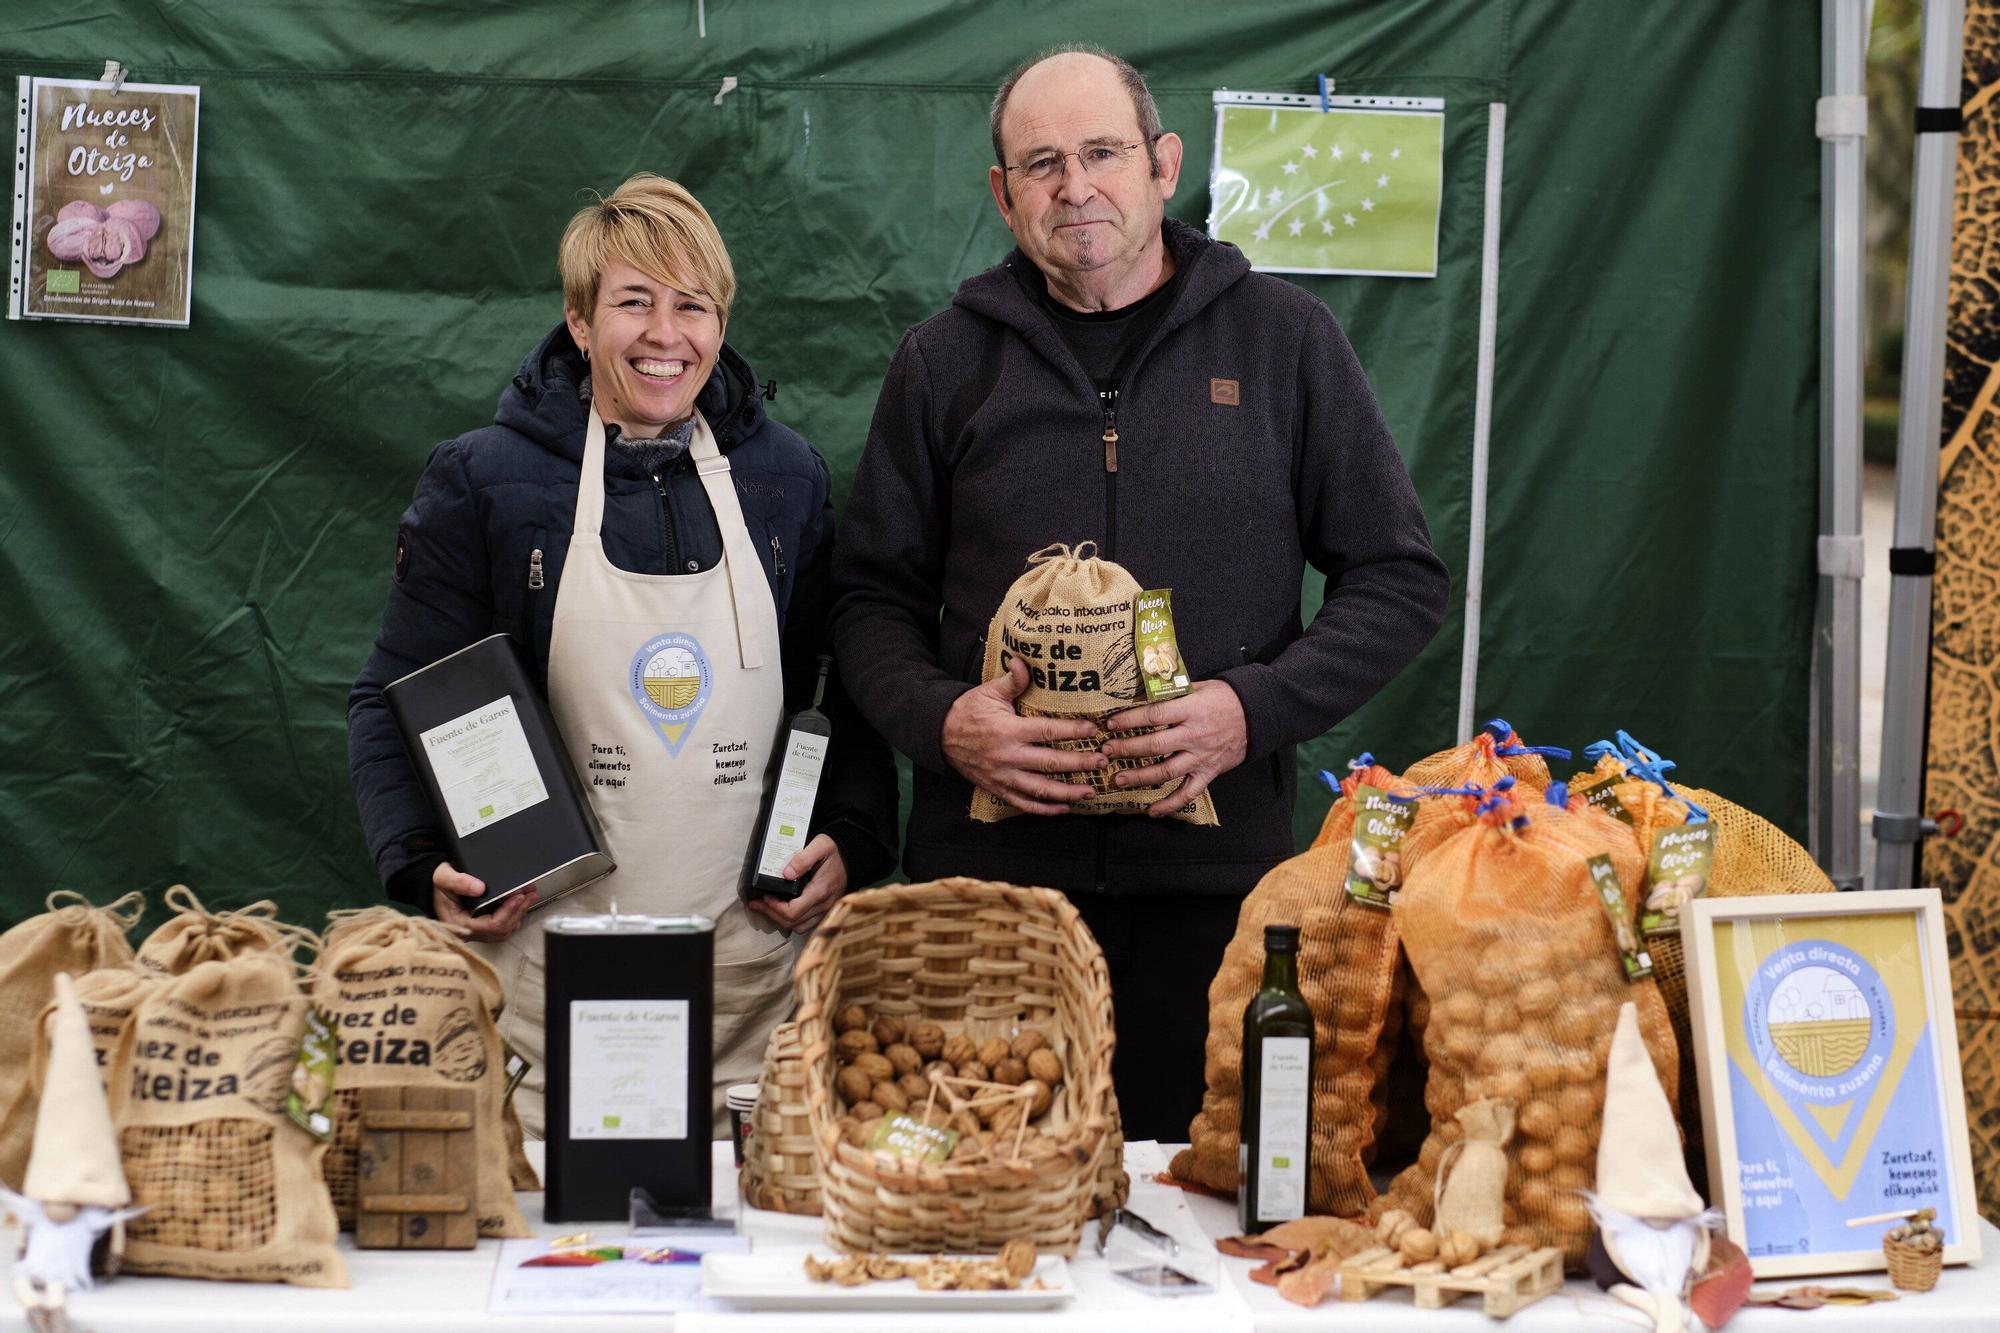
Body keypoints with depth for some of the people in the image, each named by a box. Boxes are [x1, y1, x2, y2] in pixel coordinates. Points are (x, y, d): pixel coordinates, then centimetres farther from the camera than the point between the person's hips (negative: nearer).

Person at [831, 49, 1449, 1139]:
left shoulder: (1282, 339, 6)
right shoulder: (943, 363, 10)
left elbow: (1400, 579, 7)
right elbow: (873, 599, 13)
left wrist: (1256, 707, -9)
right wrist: (940, 720, -8)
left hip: (1215, 874, -1)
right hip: (987, 872, 1)